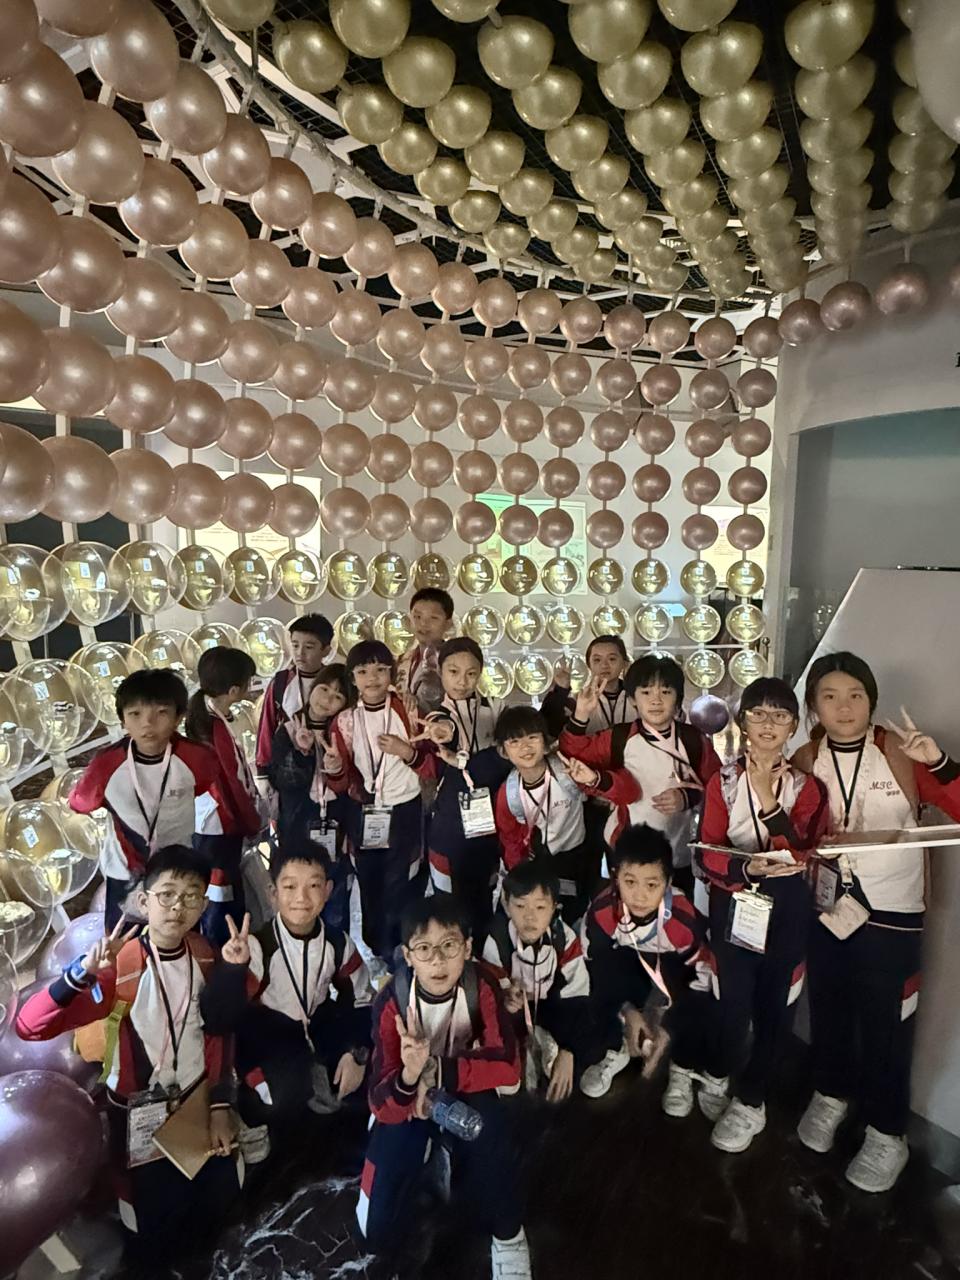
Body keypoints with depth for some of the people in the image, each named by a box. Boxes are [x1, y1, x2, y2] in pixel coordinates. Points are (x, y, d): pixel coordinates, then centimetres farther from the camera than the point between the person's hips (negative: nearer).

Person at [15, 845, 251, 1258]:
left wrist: (220, 1105, 0)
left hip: (197, 1102, 4)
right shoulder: (119, 965, -25)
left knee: (216, 1204, 16)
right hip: (139, 1113, -4)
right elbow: (29, 1026, -34)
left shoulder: (204, 954, -10)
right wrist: (82, 973, -50)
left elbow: (218, 1033, 0)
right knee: (156, 1240, 10)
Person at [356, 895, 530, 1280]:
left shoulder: (481, 986, -25)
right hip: (406, 1103, 0)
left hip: (463, 1094, 0)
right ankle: (425, 1148, 21)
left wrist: (437, 1071, -36)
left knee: (490, 1123, -34)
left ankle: (508, 1235, -7)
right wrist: (409, 1075, -50)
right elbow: (382, 1106, -27)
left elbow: (507, 1067, -28)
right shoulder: (392, 1002, -27)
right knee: (381, 1234, -7)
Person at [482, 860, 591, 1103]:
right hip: (515, 1008, -1)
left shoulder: (565, 938, -22)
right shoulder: (496, 942, -25)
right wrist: (506, 1000, -45)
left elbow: (577, 998, -20)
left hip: (553, 1007, 2)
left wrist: (567, 1054, -27)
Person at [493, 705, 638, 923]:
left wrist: (595, 779, -49)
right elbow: (510, 838, -1)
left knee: (573, 917, 18)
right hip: (537, 863, 1)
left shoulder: (568, 771, -30)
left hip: (575, 858, -1)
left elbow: (629, 793, -32)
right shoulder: (508, 793, -21)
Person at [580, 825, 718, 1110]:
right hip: (630, 966, 1)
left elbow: (702, 979, -20)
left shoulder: (685, 920, -36)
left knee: (704, 1008, -30)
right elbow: (595, 965, -15)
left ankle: (684, 1069, 2)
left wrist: (670, 1029, -24)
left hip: (678, 970, -1)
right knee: (598, 984, -29)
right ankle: (616, 1050, 0)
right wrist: (627, 1011, -21)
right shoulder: (601, 911, -32)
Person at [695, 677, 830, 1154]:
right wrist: (748, 868, -27)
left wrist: (769, 800, -25)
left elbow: (804, 853, -15)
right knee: (732, 998, 5)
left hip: (786, 907, 1)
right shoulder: (723, 781, -4)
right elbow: (707, 852, -9)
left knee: (773, 1003, 8)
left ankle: (751, 1100, 29)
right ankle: (724, 1072, 36)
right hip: (733, 904, 0)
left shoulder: (805, 784, -2)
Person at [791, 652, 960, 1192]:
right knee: (829, 1011, 18)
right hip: (827, 910, 3)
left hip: (893, 914, -3)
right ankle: (831, 1094, 44)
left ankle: (888, 1135, 32)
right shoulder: (805, 762, -4)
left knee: (885, 1025, 9)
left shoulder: (901, 752, -14)